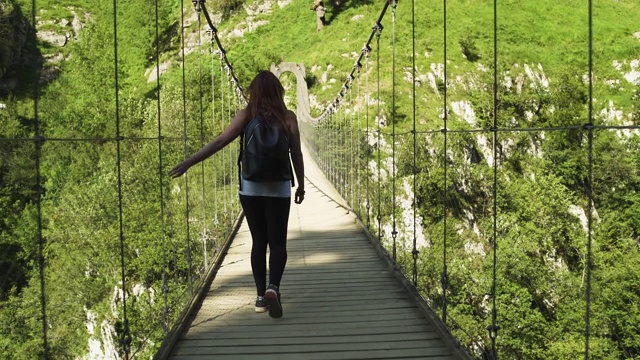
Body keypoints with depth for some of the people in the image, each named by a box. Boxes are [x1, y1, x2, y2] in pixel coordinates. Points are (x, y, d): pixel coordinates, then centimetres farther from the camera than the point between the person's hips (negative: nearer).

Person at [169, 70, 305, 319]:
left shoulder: (247, 115, -2)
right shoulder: (288, 117, -2)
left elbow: (219, 142, -8)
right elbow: (296, 155, -1)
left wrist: (188, 163, -6)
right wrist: (301, 185, 10)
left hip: (250, 188, 1)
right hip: (278, 189, -1)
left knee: (258, 241, 12)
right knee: (278, 242, 5)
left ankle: (261, 295, 12)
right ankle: (273, 287, -18)